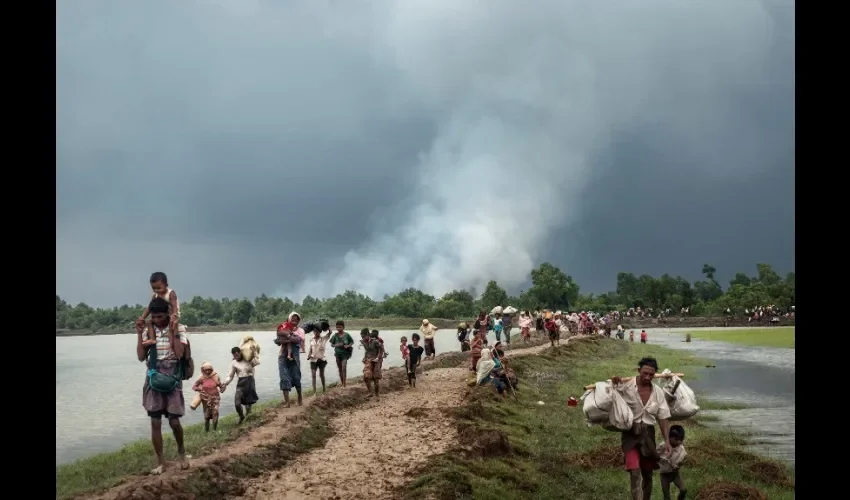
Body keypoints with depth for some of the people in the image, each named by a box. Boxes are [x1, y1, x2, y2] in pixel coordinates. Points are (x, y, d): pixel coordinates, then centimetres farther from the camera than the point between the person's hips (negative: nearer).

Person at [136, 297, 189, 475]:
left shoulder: (179, 329, -4)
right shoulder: (148, 330, 4)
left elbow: (179, 353, -15)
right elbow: (141, 357, -1)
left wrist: (172, 332, -17)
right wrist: (139, 334, -6)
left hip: (172, 378, -2)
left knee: (174, 421, -2)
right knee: (155, 422, 1)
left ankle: (181, 451, 26)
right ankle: (160, 462, 10)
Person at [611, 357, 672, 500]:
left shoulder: (658, 392, 0)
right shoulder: (625, 386, -12)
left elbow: (663, 418, 3)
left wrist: (667, 441, -2)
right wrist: (613, 384, -24)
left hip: (648, 434, 4)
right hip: (630, 433, -4)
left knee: (648, 473, 15)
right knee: (634, 471, -20)